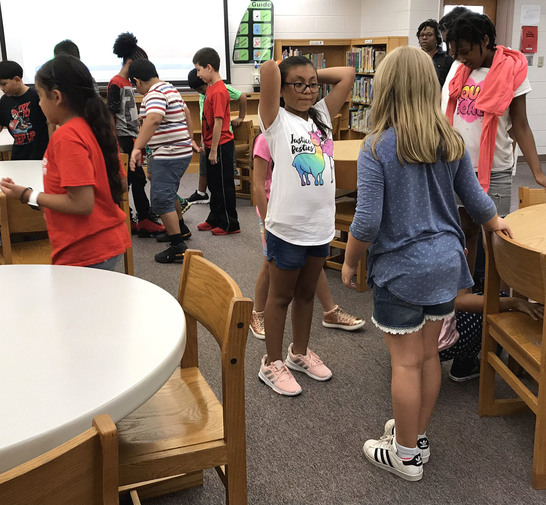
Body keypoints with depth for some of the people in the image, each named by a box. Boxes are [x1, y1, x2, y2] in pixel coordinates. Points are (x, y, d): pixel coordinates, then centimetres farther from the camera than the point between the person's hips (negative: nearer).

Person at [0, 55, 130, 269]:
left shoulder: (66, 137, -18)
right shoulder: (94, 129, 7)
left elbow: (82, 204, -22)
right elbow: (121, 184, 14)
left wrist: (27, 195, -11)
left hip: (86, 255, -9)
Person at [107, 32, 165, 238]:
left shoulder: (127, 83, 15)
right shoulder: (116, 84, -13)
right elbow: (110, 116, -17)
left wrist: (138, 139, 19)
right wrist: (117, 146, -20)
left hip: (131, 138, 9)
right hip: (124, 139, -9)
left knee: (126, 180, 11)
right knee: (138, 178, -6)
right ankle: (146, 221, 0)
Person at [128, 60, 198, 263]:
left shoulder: (155, 94, -16)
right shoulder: (170, 88, 17)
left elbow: (153, 119, -35)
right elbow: (186, 112, 30)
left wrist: (137, 148, -39)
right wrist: (190, 139, 38)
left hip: (169, 154, -11)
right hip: (182, 151, 11)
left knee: (161, 199, -8)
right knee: (169, 193, 25)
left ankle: (177, 247, -7)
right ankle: (181, 229, 43)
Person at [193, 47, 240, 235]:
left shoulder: (219, 91, -19)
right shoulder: (211, 87, 10)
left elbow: (218, 123, -21)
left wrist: (213, 150, -19)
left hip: (221, 146, -10)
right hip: (212, 145, 10)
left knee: (224, 185, 0)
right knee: (213, 184, 18)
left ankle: (230, 224, 10)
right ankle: (215, 219, 30)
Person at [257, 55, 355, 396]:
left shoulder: (322, 117, 9)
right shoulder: (278, 122, -9)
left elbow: (347, 74, 9)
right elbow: (269, 68, -22)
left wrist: (313, 75, 7)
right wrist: (290, 76, -2)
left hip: (321, 224, 6)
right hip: (287, 226, -6)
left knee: (306, 292, 20)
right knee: (281, 295, 9)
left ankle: (300, 353, 37)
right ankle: (272, 363, 24)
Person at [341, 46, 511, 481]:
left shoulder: (377, 148, -16)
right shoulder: (452, 142, 0)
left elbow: (367, 222, -18)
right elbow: (475, 198, 10)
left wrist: (349, 264, -1)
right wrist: (495, 223, 32)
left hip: (401, 268, -6)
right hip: (446, 263, 6)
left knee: (406, 361, 6)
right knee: (429, 353, 17)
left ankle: (406, 454, 21)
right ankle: (418, 436, 34)